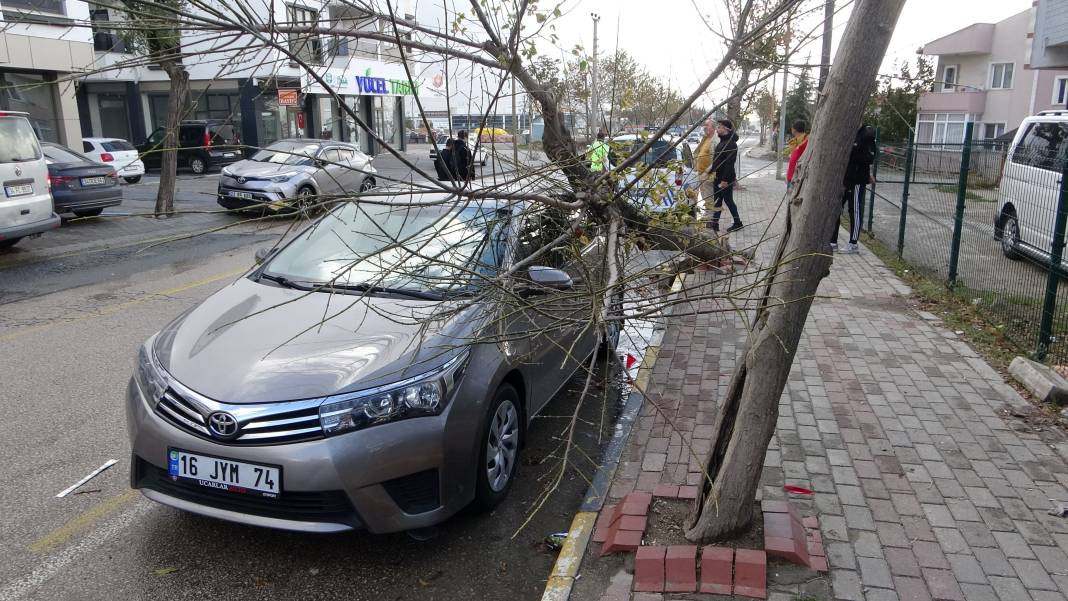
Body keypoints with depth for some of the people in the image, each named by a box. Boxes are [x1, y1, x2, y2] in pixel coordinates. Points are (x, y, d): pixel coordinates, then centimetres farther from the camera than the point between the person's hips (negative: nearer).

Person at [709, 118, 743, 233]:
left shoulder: (731, 144, -18)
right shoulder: (722, 141, 12)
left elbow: (729, 163, -23)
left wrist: (725, 179, -25)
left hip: (726, 179, -9)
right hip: (718, 178, 9)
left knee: (728, 200, 1)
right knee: (717, 201, 10)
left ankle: (738, 223, 15)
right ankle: (714, 224, 15)